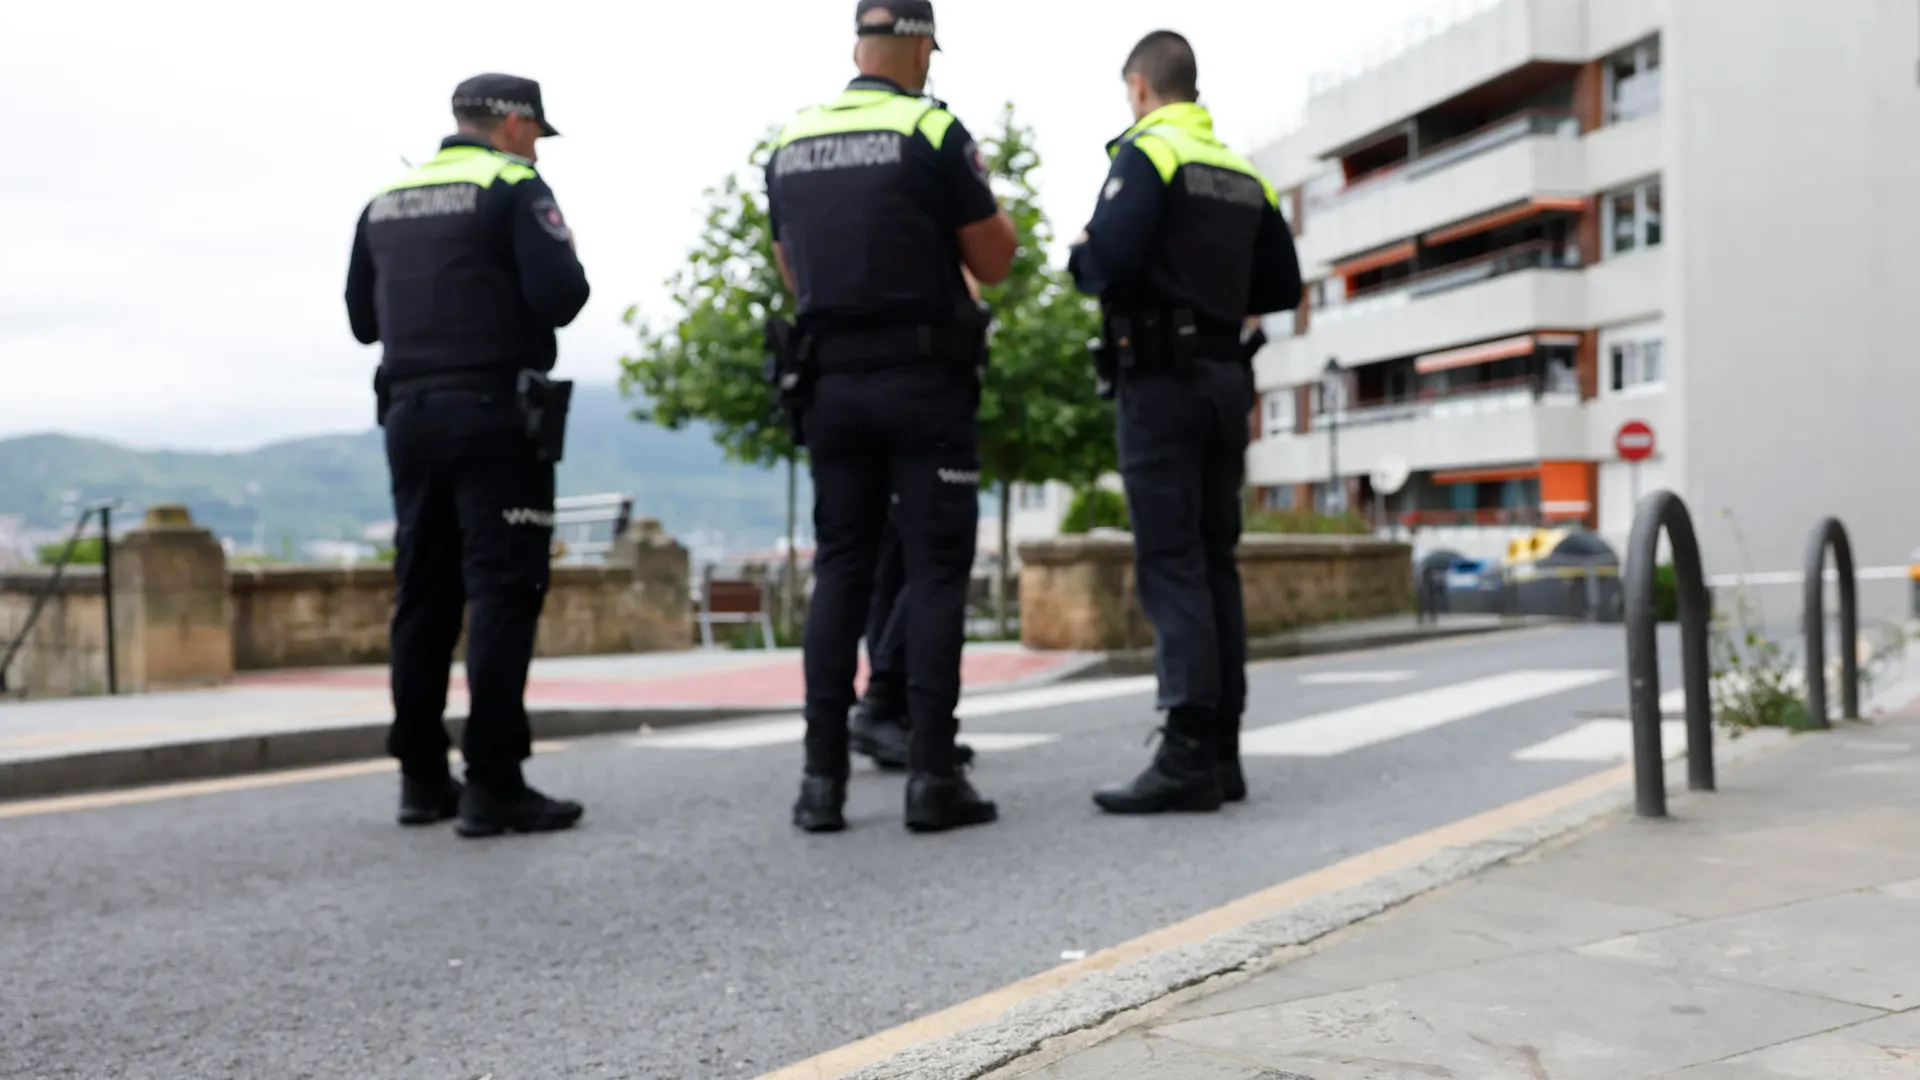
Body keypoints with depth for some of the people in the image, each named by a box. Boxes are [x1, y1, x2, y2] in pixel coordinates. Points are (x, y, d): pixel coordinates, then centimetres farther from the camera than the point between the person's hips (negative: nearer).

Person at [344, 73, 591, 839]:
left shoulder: (385, 203, 15)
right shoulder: (515, 188, -4)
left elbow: (363, 319, 19)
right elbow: (560, 298, -16)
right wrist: (566, 265, 5)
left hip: (410, 414, 7)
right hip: (496, 415, -6)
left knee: (423, 596, 11)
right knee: (503, 592, -6)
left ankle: (422, 778, 16)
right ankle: (492, 784, -9)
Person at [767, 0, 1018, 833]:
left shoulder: (791, 144, 10)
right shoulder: (933, 132, -6)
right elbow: (993, 264, -3)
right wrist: (984, 196, 15)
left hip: (832, 383, 5)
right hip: (923, 381, -5)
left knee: (840, 569, 8)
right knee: (936, 570, -1)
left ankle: (823, 779, 4)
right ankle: (932, 775, -4)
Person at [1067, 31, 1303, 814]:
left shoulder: (1146, 153, -6)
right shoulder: (1245, 177, 16)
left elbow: (1107, 263, -19)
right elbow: (1283, 287, 17)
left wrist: (1080, 255, 1)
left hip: (1160, 375, -7)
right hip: (1226, 377, 7)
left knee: (1170, 562, -9)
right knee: (1214, 560, 10)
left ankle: (1188, 755, -13)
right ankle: (1222, 751, 12)